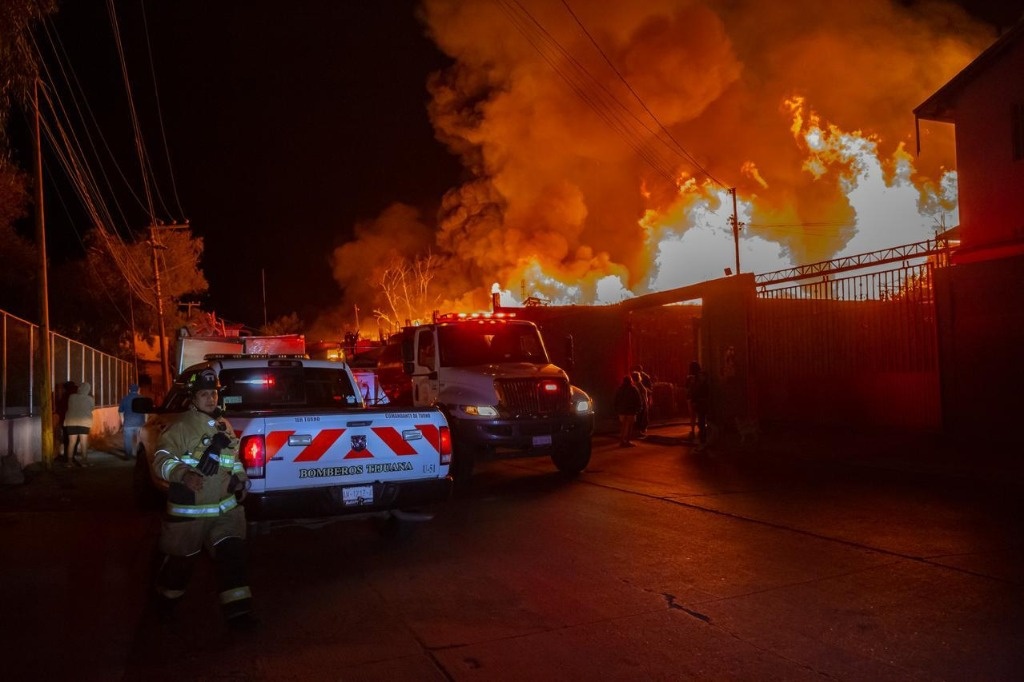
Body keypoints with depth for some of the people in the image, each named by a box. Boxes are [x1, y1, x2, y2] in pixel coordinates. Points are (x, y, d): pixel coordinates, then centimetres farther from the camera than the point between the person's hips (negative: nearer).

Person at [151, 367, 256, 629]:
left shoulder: (225, 427, 10)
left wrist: (240, 478, 9)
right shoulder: (181, 427, -12)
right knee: (181, 559, 12)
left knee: (233, 556, -4)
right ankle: (166, 600, 39)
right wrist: (183, 474, -35)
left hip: (225, 508, 5)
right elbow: (161, 460, -18)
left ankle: (237, 610, 3)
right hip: (189, 510, -5)